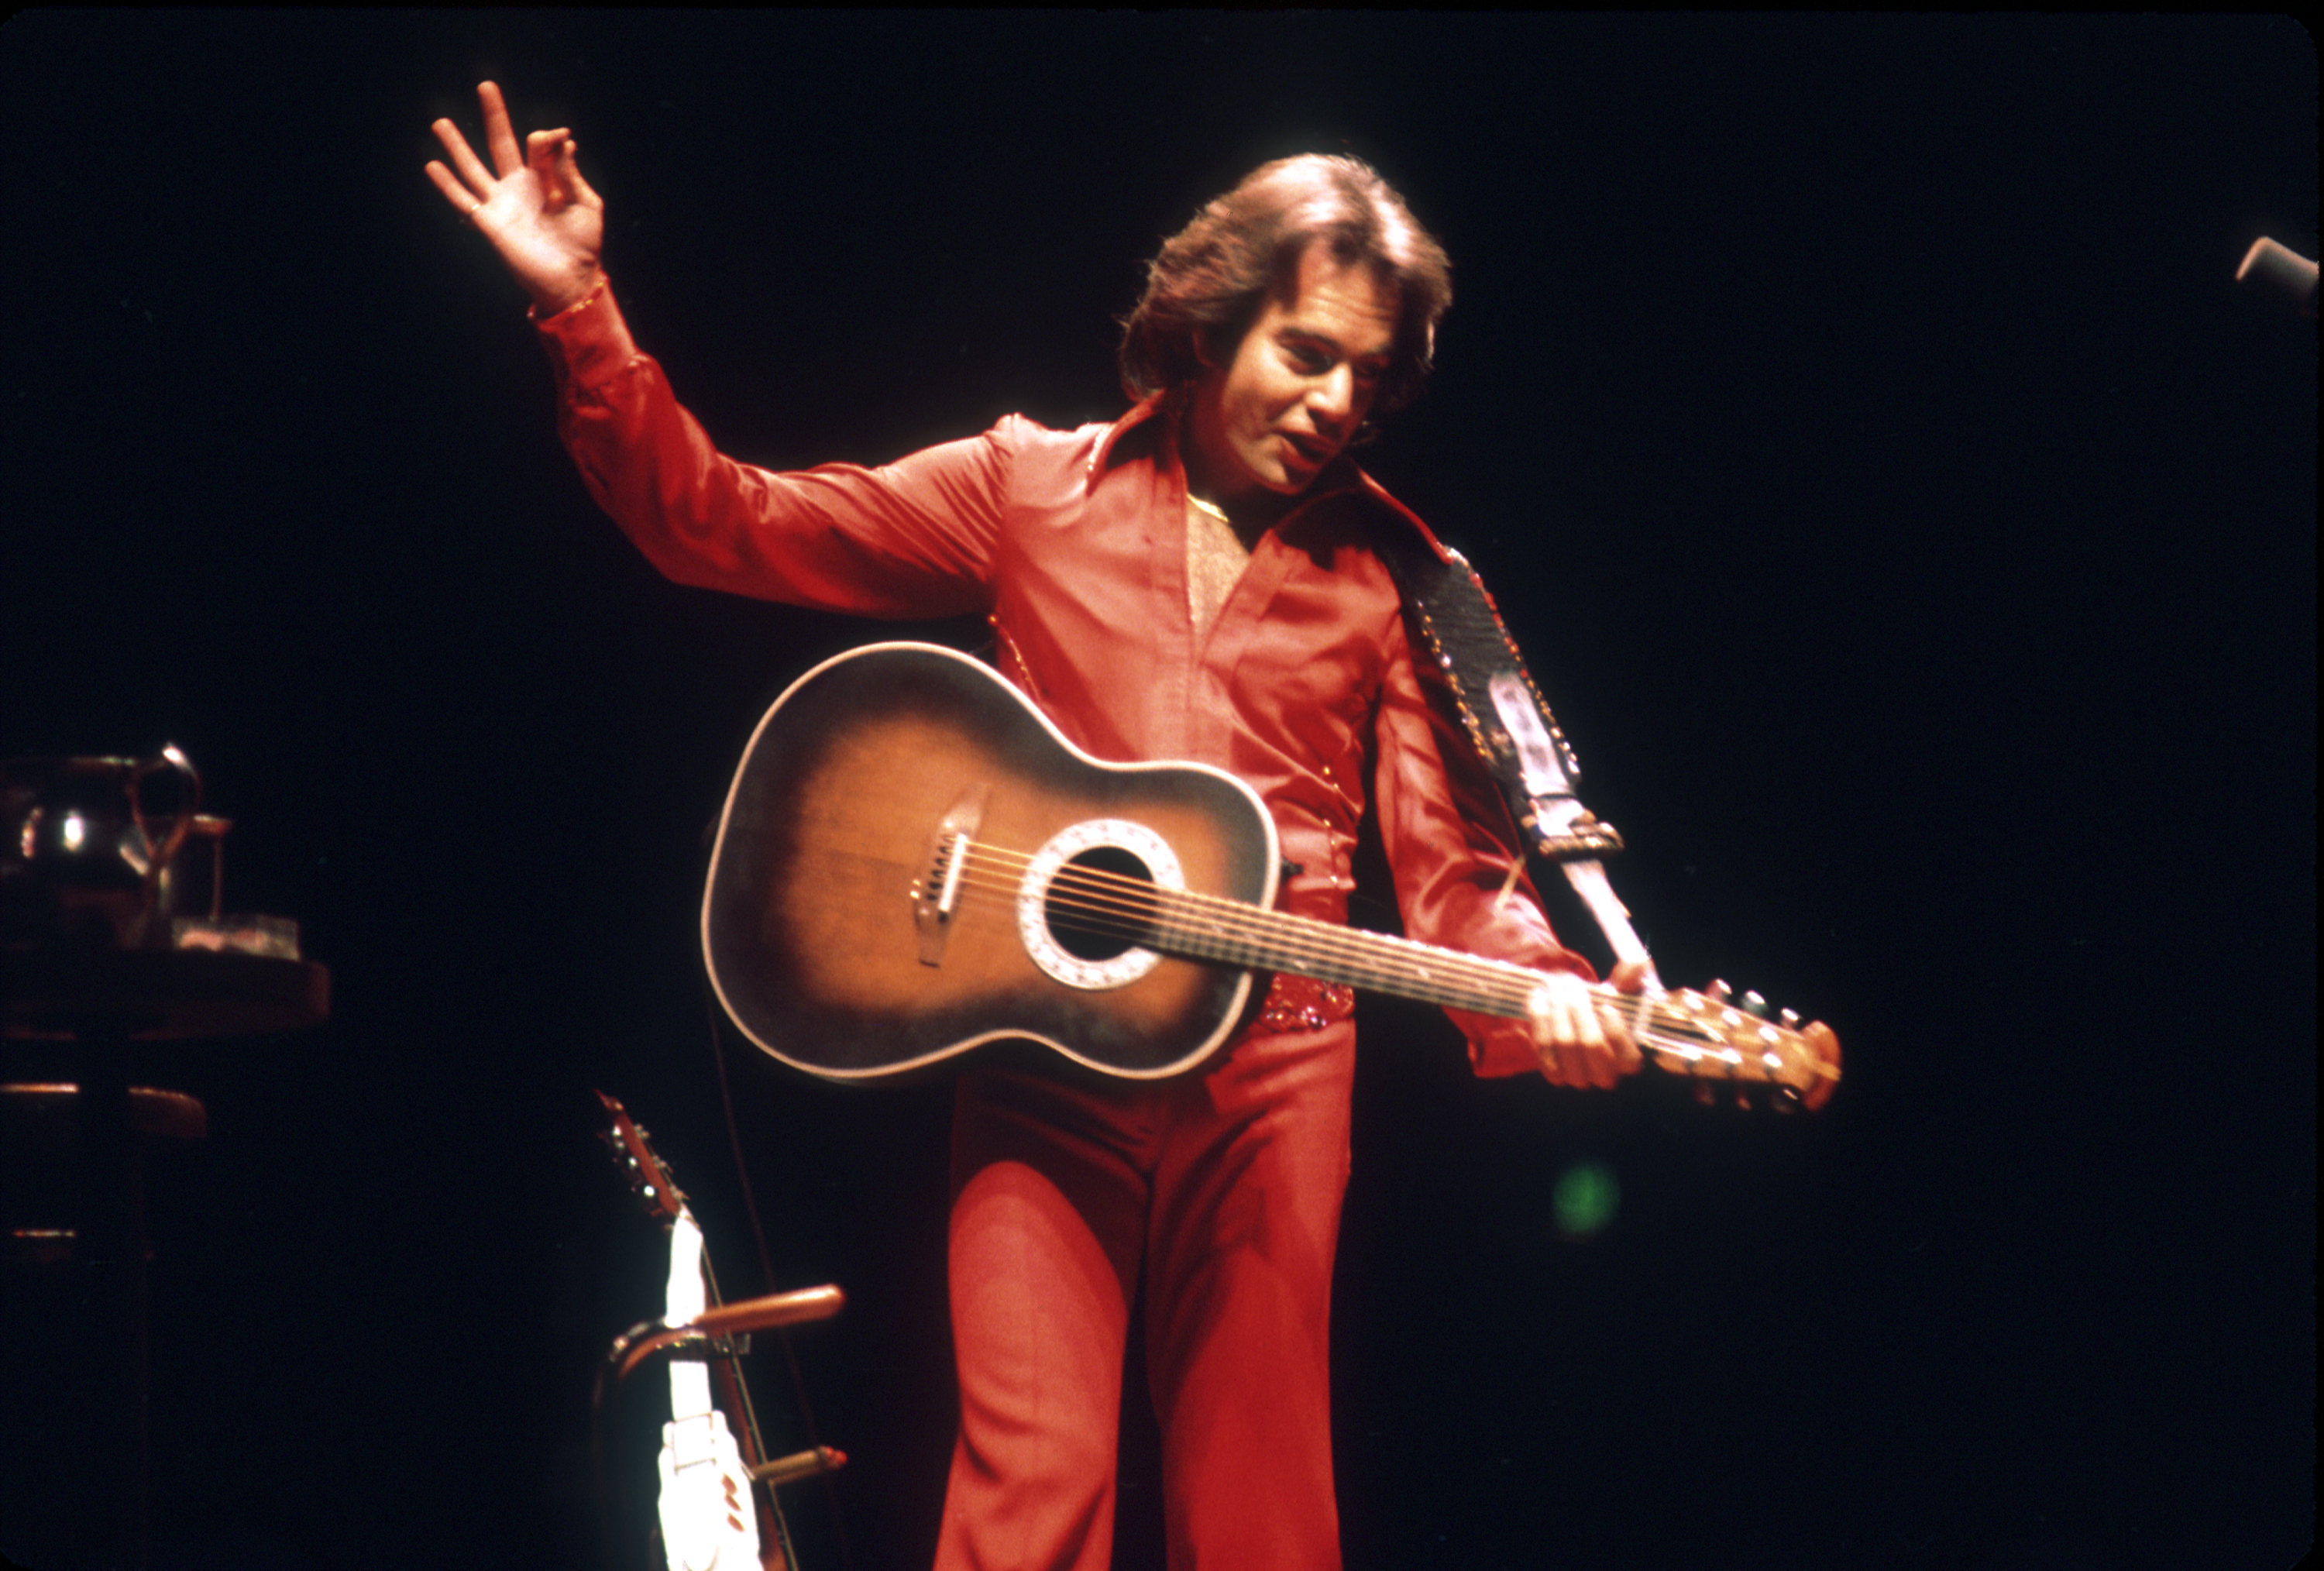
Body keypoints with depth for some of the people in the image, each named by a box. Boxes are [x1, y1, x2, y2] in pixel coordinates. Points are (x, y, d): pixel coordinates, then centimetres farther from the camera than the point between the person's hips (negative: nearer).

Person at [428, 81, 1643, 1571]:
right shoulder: (1034, 488, 5)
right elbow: (717, 521, 3)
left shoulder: (1388, 577, 6)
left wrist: (1548, 995, -20)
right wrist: (581, 307, -7)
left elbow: (1450, 866, 1)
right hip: (1046, 1062, -1)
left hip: (1271, 1072, 1)